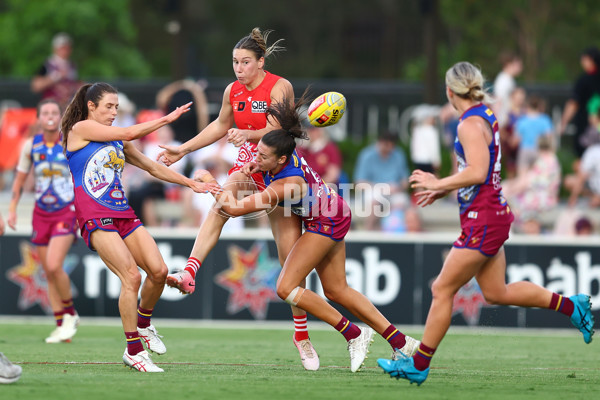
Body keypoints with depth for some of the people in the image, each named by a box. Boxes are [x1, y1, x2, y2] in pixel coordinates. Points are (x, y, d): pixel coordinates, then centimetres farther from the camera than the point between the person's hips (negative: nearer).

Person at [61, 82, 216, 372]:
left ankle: (143, 324, 20)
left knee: (158, 270, -7)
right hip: (95, 217, -7)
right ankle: (133, 351, -11)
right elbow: (128, 133, -7)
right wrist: (166, 119, 1)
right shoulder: (80, 129, 0)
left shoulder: (116, 141, 22)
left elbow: (152, 167, 29)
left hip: (123, 214, 7)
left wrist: (191, 183, 27)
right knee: (131, 275, -19)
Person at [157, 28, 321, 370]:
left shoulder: (279, 87, -12)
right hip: (247, 165, 4)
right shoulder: (233, 91, 5)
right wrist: (183, 150, 23)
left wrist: (247, 134, -41)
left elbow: (275, 131, -22)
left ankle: (301, 334, 7)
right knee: (220, 205, -32)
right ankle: (189, 274, -48)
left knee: (291, 255, -4)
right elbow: (220, 126, 22)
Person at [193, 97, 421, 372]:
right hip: (333, 217, 9)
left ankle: (353, 334, -4)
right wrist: (254, 165, -3)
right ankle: (400, 342, 16)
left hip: (325, 223, -9)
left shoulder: (285, 186, -36)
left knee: (286, 288, -13)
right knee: (336, 290, 13)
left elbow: (234, 208, -34)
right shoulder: (283, 150, -15)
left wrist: (209, 181, -21)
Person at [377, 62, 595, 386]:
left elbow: (477, 173, -28)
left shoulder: (471, 124, -17)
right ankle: (571, 306, 18)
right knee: (496, 293, 16)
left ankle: (418, 365, 3)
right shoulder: (485, 115, 12)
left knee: (442, 289, -3)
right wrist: (443, 189, 22)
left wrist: (438, 184, -18)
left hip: (482, 219, -10)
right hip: (493, 216, 10)